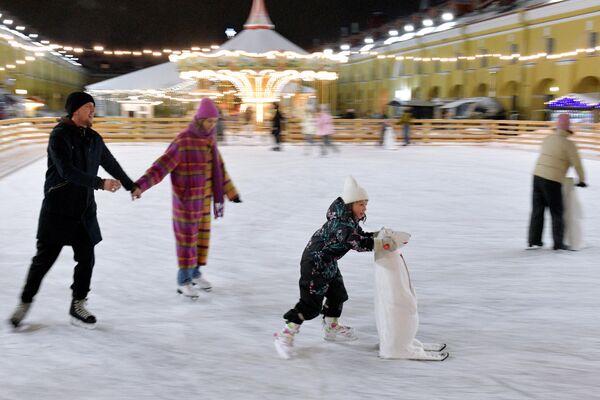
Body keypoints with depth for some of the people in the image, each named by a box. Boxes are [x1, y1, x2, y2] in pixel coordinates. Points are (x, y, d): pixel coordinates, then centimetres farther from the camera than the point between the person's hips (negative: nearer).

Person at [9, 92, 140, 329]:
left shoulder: (93, 138, 7)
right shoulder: (59, 136, -12)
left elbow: (111, 164, 21)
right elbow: (67, 171, -24)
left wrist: (131, 186, 31)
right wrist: (100, 184, -31)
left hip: (85, 210, 5)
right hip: (58, 209, -5)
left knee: (86, 259, 4)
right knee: (44, 258, 3)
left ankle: (78, 306, 17)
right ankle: (25, 303, 21)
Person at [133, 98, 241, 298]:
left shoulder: (210, 140, 5)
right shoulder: (183, 142, -19)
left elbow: (219, 168, 15)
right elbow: (161, 166, -24)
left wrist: (230, 191, 21)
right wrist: (141, 184, -35)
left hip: (205, 197, 7)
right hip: (187, 199, -7)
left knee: (202, 234, 15)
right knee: (187, 237, 1)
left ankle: (195, 272, 32)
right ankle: (184, 281, 13)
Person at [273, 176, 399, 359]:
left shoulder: (351, 220, 3)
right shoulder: (341, 222, -28)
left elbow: (361, 236, 12)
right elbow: (356, 243, -40)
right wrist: (382, 243, -38)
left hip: (329, 263, 10)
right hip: (314, 262, -10)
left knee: (337, 294, 20)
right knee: (311, 302, -10)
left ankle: (331, 327, 41)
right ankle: (285, 335, -2)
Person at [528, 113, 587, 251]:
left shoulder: (547, 139, 12)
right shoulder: (568, 144, -5)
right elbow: (577, 164, -3)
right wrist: (582, 180, 13)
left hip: (537, 176, 5)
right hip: (553, 181, -5)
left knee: (537, 210, 13)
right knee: (557, 213, 7)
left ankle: (534, 241, 17)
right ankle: (558, 244, 11)